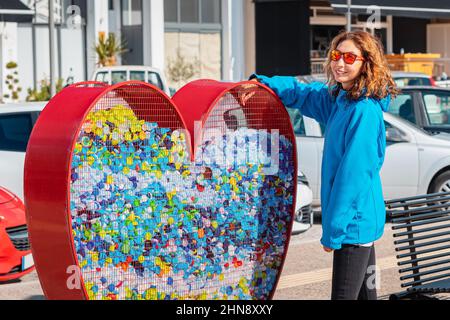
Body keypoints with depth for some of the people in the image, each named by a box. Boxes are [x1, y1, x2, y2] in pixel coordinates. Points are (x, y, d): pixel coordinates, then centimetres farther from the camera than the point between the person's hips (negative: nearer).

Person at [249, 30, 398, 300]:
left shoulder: (365, 110, -18)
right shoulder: (337, 99, 9)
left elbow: (354, 174, -20)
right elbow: (300, 92, 26)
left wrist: (334, 230, -18)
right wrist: (261, 83, 9)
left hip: (354, 223, -9)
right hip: (359, 222, 9)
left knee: (344, 294, -7)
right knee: (365, 293, 16)